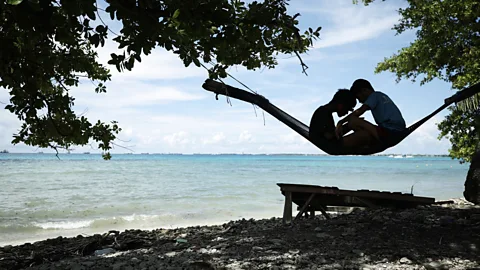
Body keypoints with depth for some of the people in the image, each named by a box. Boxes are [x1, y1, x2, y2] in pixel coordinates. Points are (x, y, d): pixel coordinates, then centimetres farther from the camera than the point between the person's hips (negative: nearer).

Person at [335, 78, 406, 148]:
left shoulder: (374, 95, 1)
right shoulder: (382, 96, 26)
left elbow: (360, 111, -13)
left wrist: (340, 123, -15)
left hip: (388, 131, -10)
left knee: (352, 121, -20)